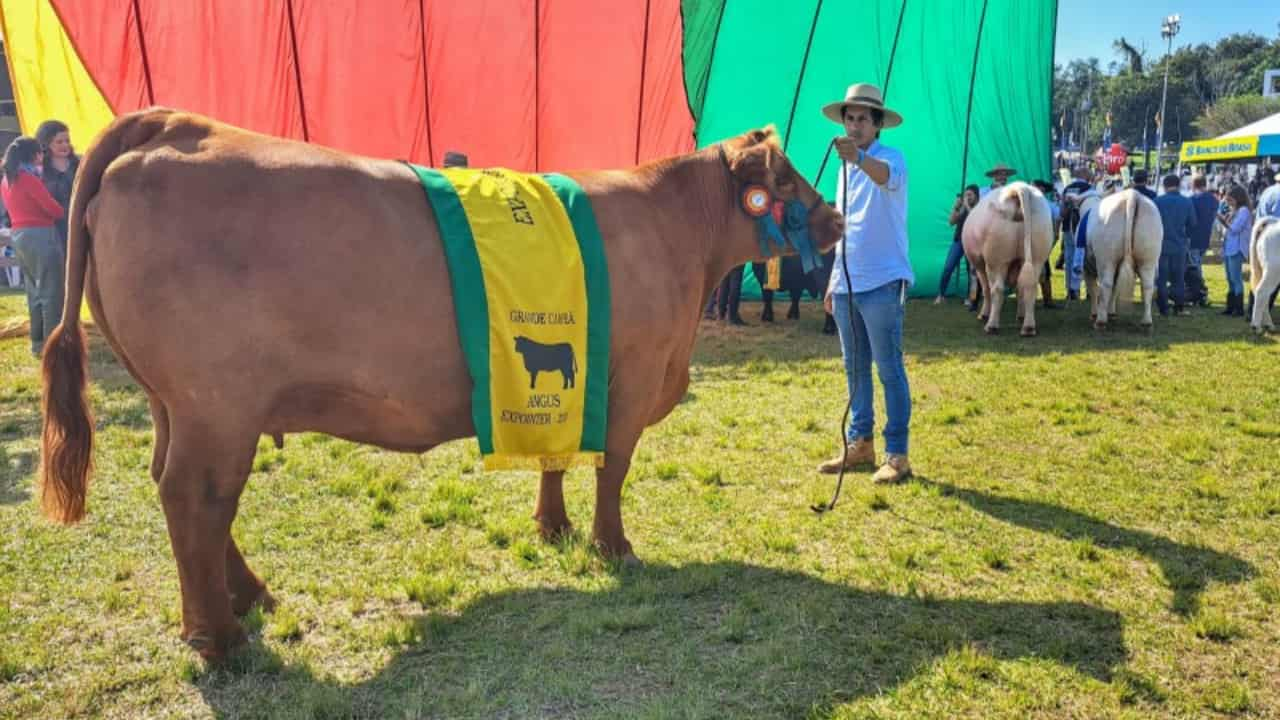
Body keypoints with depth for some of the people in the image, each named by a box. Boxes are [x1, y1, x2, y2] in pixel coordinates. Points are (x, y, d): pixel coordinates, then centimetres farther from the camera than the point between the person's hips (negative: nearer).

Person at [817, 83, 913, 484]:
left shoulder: (891, 158, -6)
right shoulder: (845, 170, 17)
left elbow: (885, 175, -33)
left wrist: (859, 158, -53)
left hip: (882, 284, -7)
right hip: (846, 285, 7)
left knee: (889, 369, -4)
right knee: (855, 369, 13)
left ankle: (897, 454, 2)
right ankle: (860, 444, 23)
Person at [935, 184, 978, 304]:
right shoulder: (962, 208, 5)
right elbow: (951, 221, -2)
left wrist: (967, 206, -17)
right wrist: (955, 206, -11)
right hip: (958, 240, 2)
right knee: (947, 267, -5)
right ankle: (940, 295, 2)